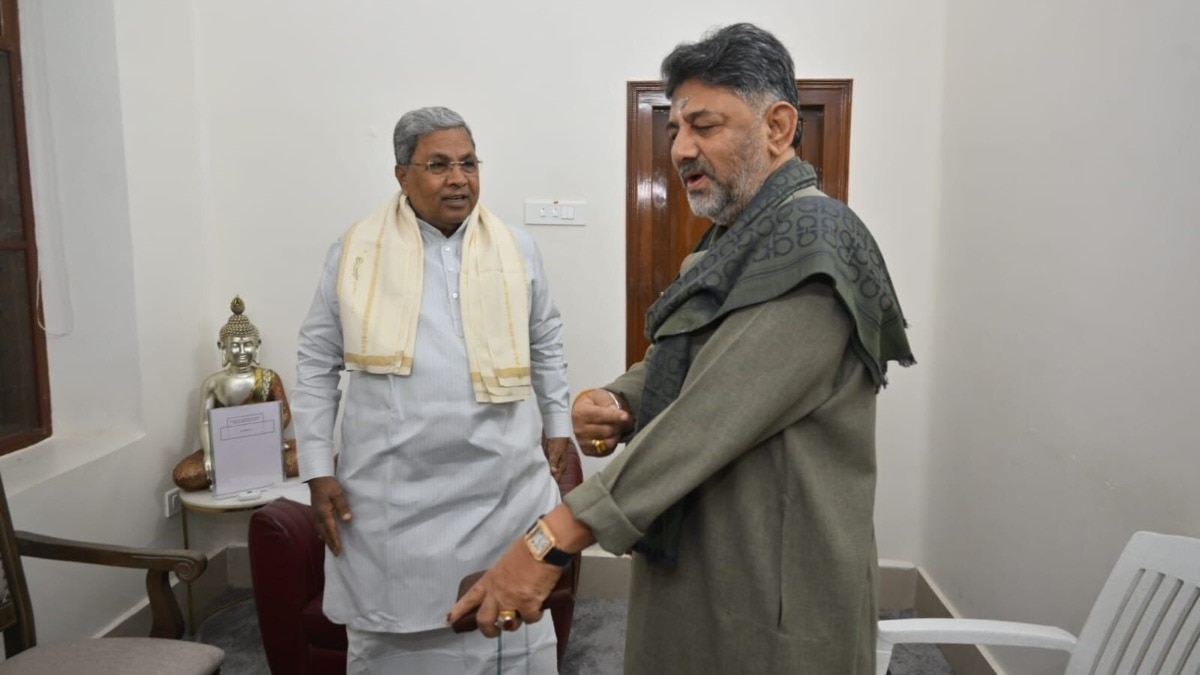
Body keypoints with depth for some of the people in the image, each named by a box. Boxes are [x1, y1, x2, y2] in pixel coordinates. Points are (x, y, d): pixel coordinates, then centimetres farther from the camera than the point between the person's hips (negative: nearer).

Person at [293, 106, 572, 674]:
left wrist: (558, 428, 12)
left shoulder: (517, 249, 4)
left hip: (503, 489, 1)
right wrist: (318, 469, 0)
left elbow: (546, 346, 14)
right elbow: (316, 362, 3)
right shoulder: (356, 250, 0)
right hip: (389, 494, 0)